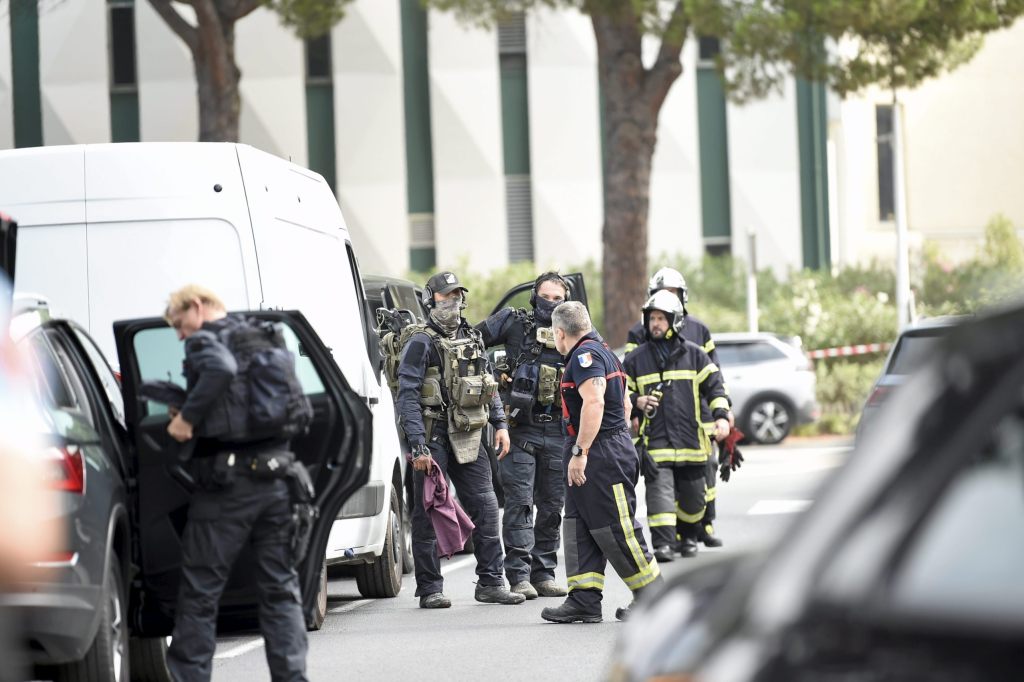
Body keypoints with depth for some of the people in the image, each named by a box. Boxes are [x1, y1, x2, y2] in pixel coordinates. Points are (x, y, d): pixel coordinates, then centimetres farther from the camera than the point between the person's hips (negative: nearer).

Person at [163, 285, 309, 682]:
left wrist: (188, 416, -19)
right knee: (281, 589, 11)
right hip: (277, 474, 7)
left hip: (228, 483, -6)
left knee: (199, 593, 1)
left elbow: (221, 368, -28)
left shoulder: (203, 341, -5)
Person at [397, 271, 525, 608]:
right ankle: (430, 589, 4)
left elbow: (489, 385, 22)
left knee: (485, 507, 4)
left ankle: (490, 583, 11)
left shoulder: (472, 339, 14)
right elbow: (408, 395, -13)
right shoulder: (421, 343, -7)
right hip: (433, 437, -6)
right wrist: (418, 446, -20)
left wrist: (500, 423, 11)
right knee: (428, 513, -1)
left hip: (467, 438, 6)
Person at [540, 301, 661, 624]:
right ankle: (584, 601, 6)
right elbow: (625, 404, 26)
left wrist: (580, 452, -26)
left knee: (616, 529, -5)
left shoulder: (585, 355, -14)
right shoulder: (603, 352, 19)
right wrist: (618, 440, 28)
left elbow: (593, 402, -27)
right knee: (580, 528, 8)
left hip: (601, 454, -11)